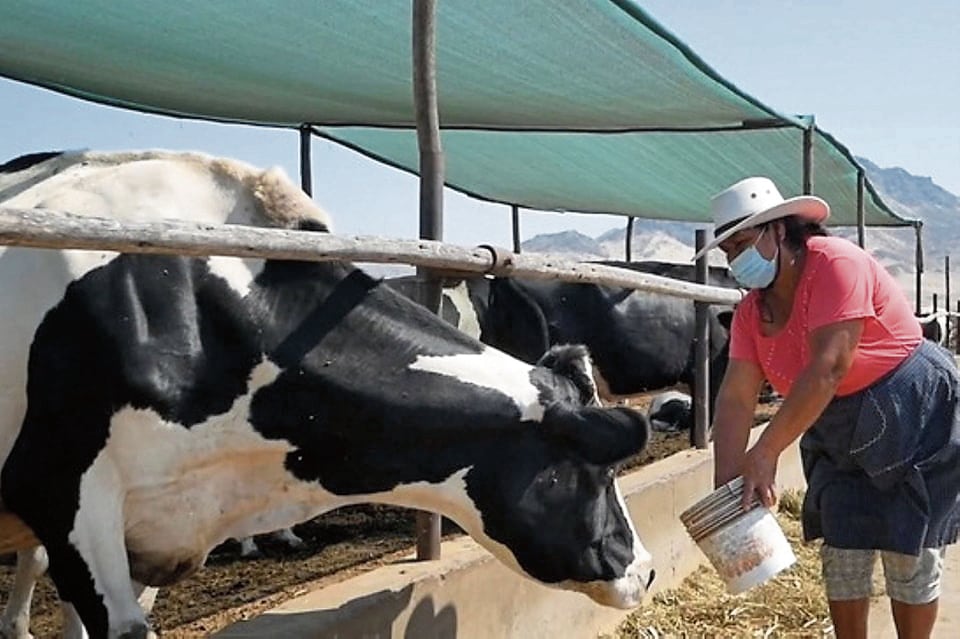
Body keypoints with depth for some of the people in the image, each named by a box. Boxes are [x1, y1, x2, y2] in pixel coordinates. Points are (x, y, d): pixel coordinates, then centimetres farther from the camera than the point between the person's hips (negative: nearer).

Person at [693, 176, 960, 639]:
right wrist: (726, 488, -17)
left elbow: (828, 368, -32)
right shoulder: (752, 310, -1)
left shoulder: (835, 263, -24)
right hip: (840, 434, 7)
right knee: (841, 555, 6)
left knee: (909, 554, 1)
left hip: (915, 418, -7)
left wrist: (766, 452, -33)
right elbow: (736, 397, -7)